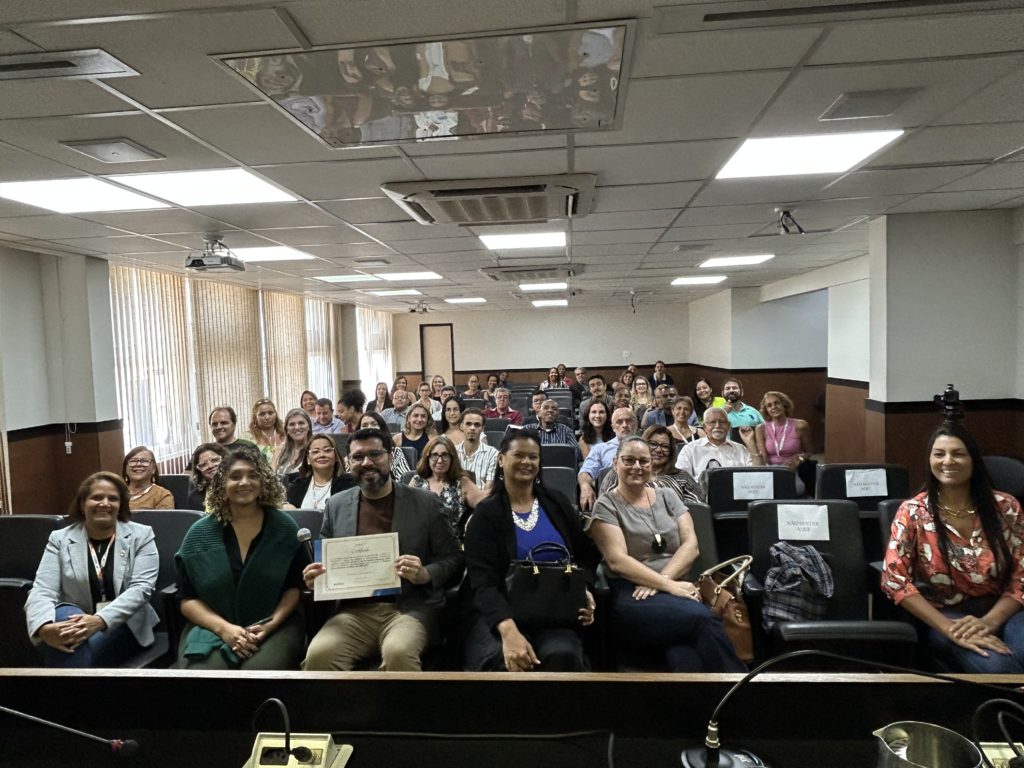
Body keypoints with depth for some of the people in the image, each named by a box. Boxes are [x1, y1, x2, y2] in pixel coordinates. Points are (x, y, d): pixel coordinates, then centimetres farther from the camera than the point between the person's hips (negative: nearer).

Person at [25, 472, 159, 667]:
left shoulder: (141, 536, 0)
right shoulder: (59, 539, 5)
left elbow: (141, 588, -12)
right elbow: (42, 591, -6)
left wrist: (100, 621, -30)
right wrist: (44, 627, -30)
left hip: (125, 625, -2)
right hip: (76, 623, 3)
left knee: (78, 653, -32)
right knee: (65, 615, -32)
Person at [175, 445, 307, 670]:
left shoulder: (285, 528, 2)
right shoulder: (199, 533, 4)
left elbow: (295, 587, 6)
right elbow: (188, 599, 5)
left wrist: (273, 623, -12)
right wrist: (223, 628, -12)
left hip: (274, 628, 0)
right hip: (212, 629, 1)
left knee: (260, 668, -30)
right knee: (201, 671, -29)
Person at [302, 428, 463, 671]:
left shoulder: (425, 503, 3)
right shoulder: (336, 506, 11)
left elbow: (452, 559, 6)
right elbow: (326, 561, 19)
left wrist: (425, 574, -15)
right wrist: (315, 578, -4)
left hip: (410, 607, -2)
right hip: (355, 610, 2)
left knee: (398, 652, -33)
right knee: (319, 654, -27)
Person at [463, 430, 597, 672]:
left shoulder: (557, 503, 11)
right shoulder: (486, 513, 0)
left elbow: (586, 556, 16)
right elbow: (483, 583, -11)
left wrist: (585, 592, -7)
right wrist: (508, 630, -28)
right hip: (501, 612, -2)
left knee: (563, 655, -31)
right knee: (502, 660, -34)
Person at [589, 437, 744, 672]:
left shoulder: (668, 496, 18)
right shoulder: (606, 505, 5)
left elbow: (691, 545, 6)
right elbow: (618, 561, -8)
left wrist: (664, 579, -11)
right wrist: (668, 586, -17)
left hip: (676, 586, 4)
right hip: (632, 595, -3)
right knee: (703, 619, -32)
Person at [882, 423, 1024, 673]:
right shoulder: (913, 512, -5)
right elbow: (894, 580, -11)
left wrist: (990, 621, -15)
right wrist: (950, 629, -21)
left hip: (1000, 612, 3)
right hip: (942, 616, -2)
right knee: (995, 666, -31)